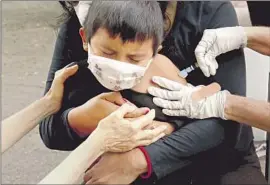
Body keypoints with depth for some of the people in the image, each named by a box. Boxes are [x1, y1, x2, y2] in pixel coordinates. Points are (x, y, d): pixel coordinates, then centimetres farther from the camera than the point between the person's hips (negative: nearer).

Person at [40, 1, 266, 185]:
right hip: (128, 165, 2)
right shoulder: (78, 26, -14)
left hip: (218, 161, -1)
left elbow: (227, 115, -25)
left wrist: (141, 158, -36)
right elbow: (50, 128, -12)